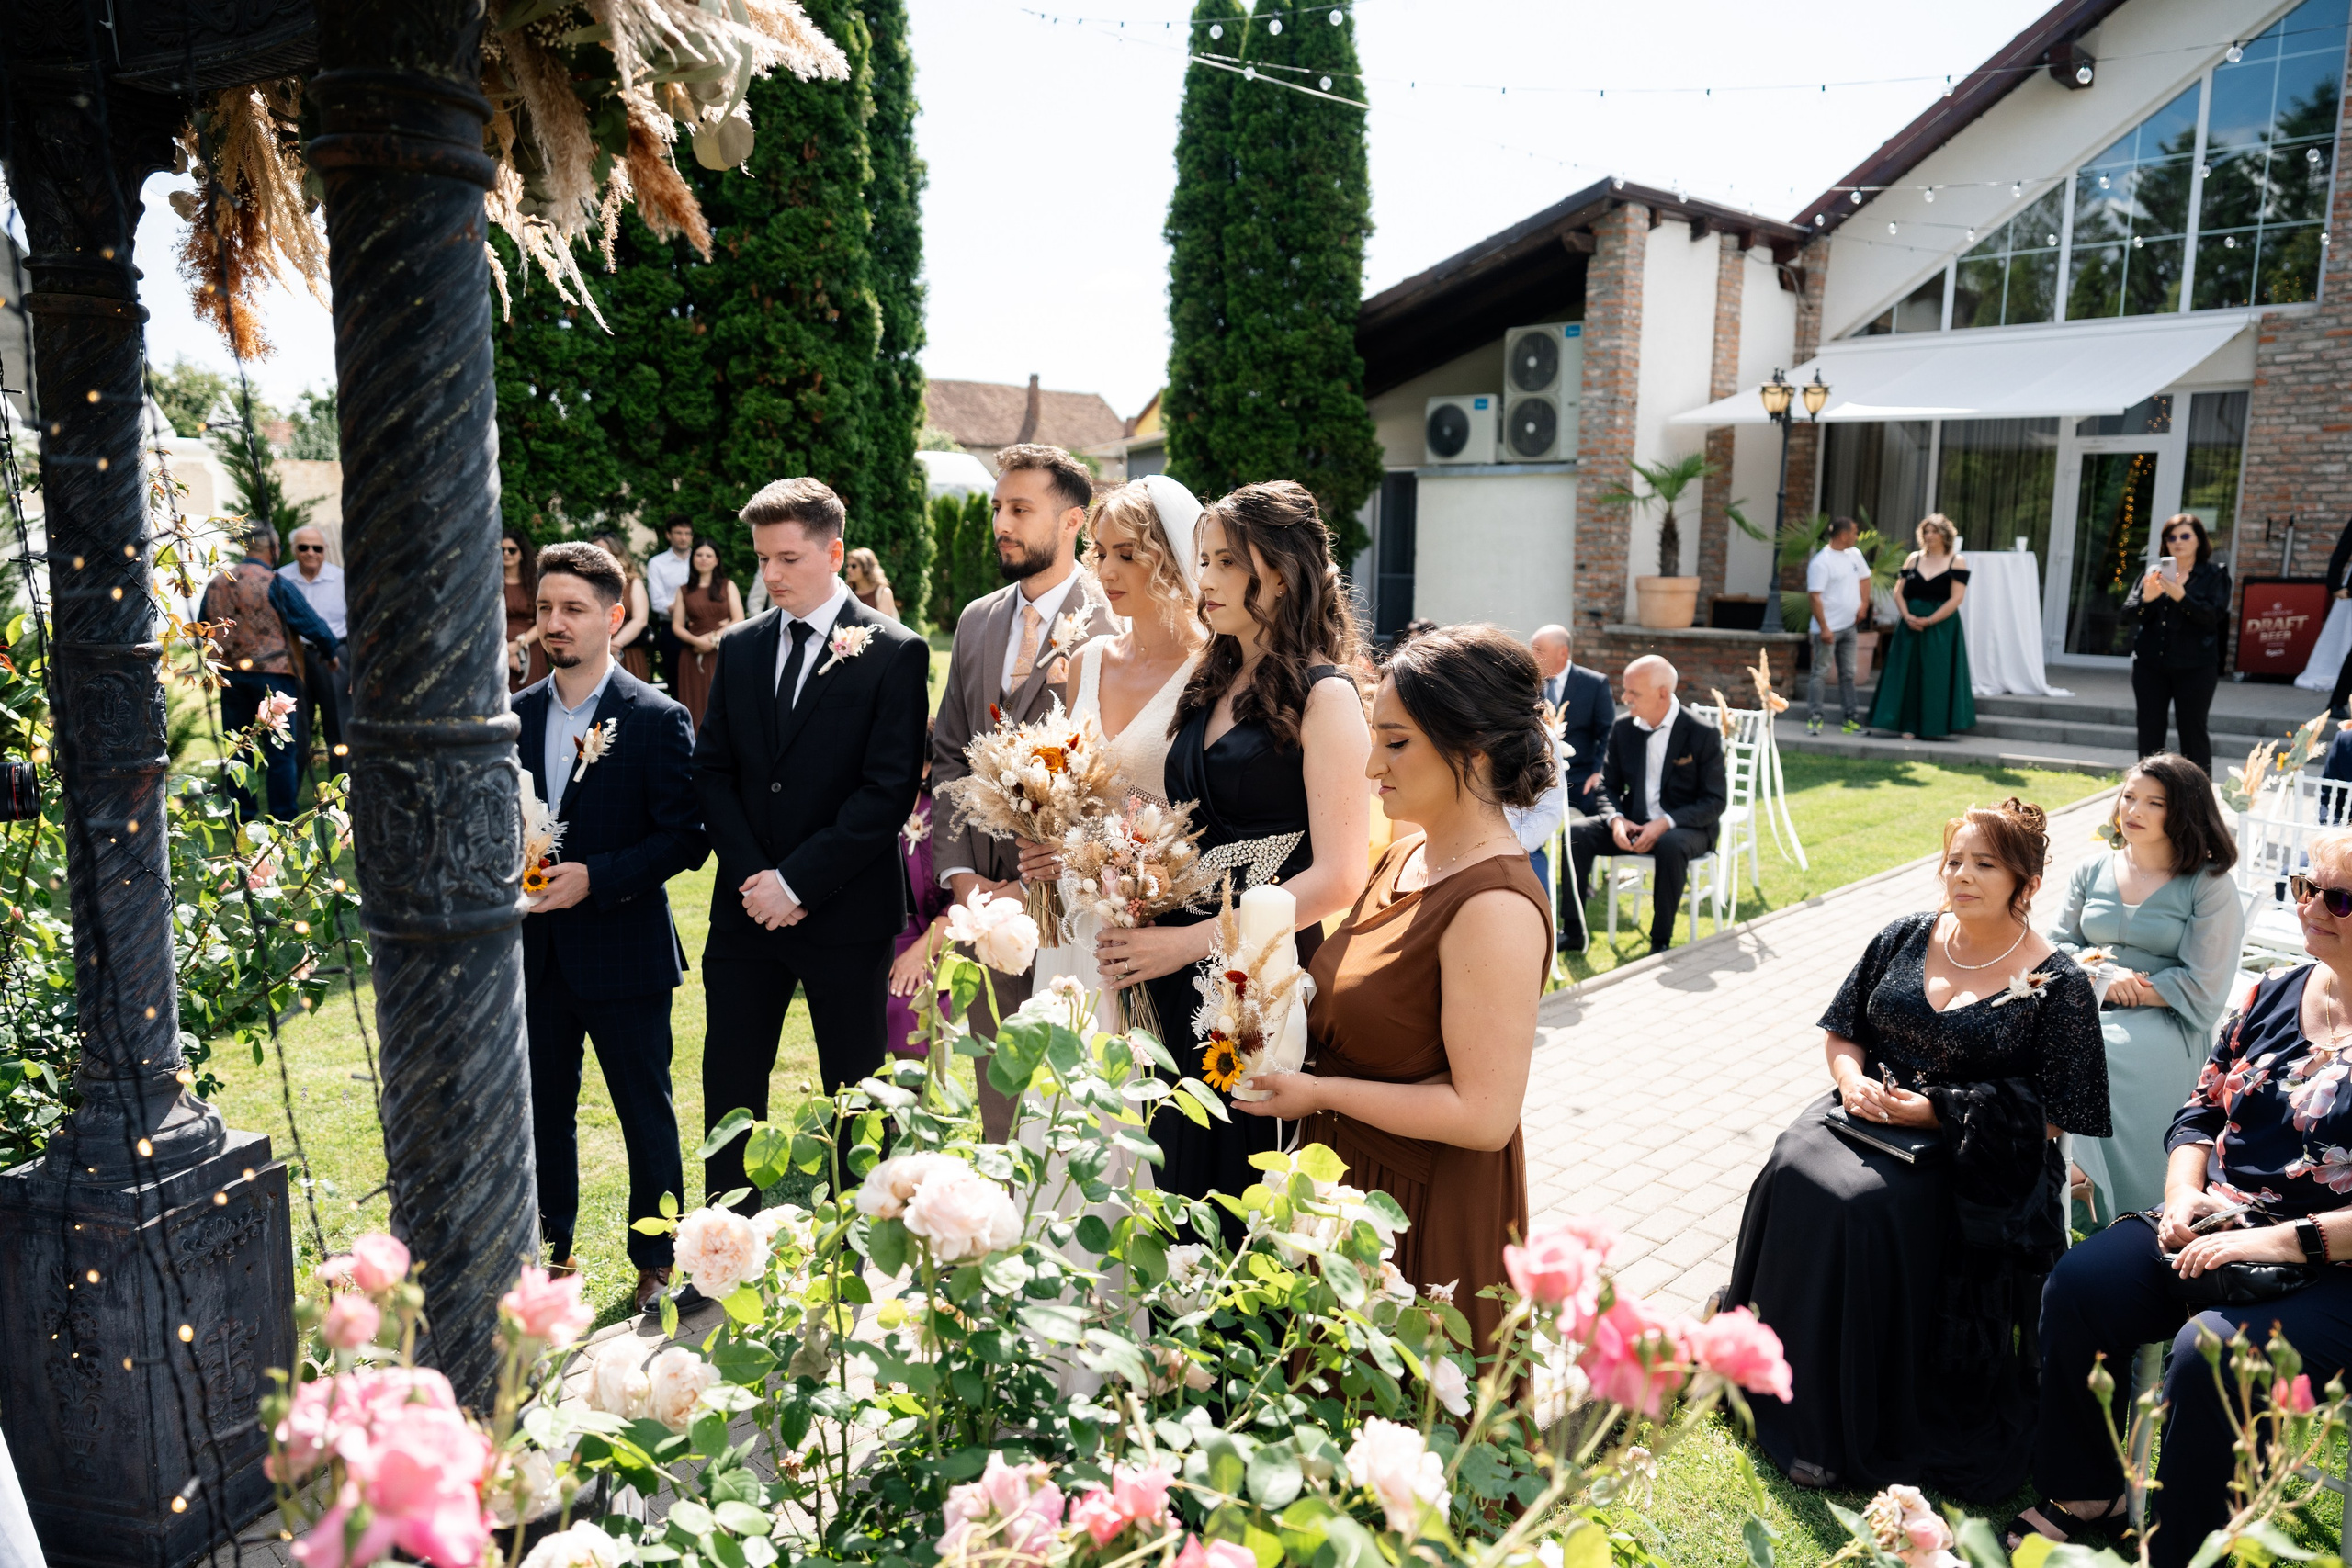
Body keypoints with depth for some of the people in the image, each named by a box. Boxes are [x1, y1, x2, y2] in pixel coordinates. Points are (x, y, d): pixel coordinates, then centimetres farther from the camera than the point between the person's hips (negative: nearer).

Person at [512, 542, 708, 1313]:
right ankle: (550, 1251, 33)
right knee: (543, 1110, 16)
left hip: (623, 951, -5)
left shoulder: (657, 720, -9)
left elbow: (684, 837, -12)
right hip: (535, 952, 5)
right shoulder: (513, 717, 7)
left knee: (646, 1115, 7)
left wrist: (594, 877, -22)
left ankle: (656, 1265, 21)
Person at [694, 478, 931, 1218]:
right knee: (729, 1085, 9)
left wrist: (798, 880, -14)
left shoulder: (894, 652, -6)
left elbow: (890, 789, -12)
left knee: (856, 1093, 7)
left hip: (845, 912, -4)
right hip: (747, 908, 5)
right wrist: (752, 873, -5)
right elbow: (712, 769, 9)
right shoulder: (740, 649, 10)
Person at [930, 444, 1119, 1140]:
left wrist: (1033, 885, -14)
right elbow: (948, 755, 14)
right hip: (985, 896, 6)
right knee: (998, 1089, 14)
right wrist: (959, 871, 2)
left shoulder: (1111, 627, -9)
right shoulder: (976, 620, 13)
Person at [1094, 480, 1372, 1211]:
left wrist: (1190, 942, -14)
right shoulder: (1211, 686, 14)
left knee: (1245, 1189, 5)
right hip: (1180, 984, 7)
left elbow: (1338, 876, -15)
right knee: (1182, 1187, 12)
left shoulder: (1324, 697, -9)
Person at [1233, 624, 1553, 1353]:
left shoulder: (1496, 908, -25)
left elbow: (1484, 1114, -26)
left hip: (1426, 1215, -8)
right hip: (1348, 1183, 8)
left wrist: (1319, 1092, -20)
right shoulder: (1404, 859, 4)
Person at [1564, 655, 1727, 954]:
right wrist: (1616, 819, -14)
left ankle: (1661, 941, -23)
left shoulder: (1703, 734, -10)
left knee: (1670, 847, -39)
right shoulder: (1623, 728, 4)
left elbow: (1715, 801, -11)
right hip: (1633, 824, 4)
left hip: (1685, 827, -4)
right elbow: (1608, 785, 9)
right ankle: (1574, 931, -14)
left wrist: (1665, 823, -25)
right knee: (1577, 834, -20)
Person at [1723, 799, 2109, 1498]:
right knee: (1791, 1174, -25)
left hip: (1969, 1160, -5)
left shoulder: (2057, 986, -4)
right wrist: (1853, 1079, -7)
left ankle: (1840, 1432, -15)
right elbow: (1841, 1031, 16)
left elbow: (2049, 1120, -5)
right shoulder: (1904, 938, 9)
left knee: (1862, 1203, -31)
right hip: (1869, 1115, 5)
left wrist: (1939, 1114, -15)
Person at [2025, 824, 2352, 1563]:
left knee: (2210, 1353, -31)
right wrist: (2184, 1197, -1)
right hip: (2216, 1227, 6)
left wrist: (2287, 1239, -22)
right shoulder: (2273, 994, 9)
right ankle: (2085, 1491, 5)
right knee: (2076, 1285, -16)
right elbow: (2200, 1114, 17)